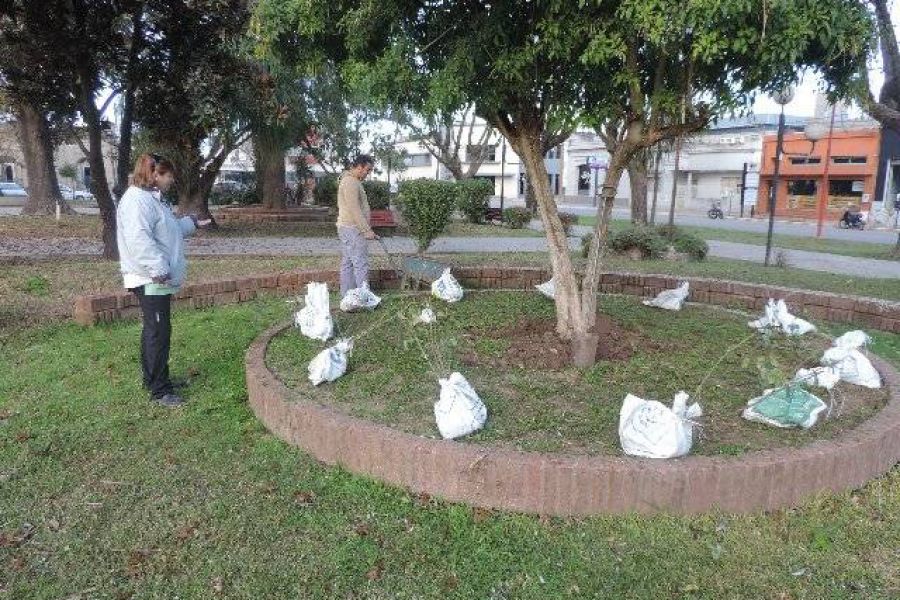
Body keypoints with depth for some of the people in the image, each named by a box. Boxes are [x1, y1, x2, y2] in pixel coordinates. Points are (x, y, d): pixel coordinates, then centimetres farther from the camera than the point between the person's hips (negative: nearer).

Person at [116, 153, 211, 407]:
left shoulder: (152, 198, 18)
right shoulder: (138, 200, -17)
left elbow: (170, 228, 34)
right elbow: (138, 239, -29)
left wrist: (192, 223, 34)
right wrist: (158, 268, -34)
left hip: (157, 279, 11)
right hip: (150, 280, -11)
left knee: (154, 330, 18)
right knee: (159, 332, -6)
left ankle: (152, 379, 31)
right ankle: (160, 390, 1)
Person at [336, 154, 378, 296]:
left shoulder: (352, 181, 19)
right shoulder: (351, 182, -15)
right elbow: (355, 210, -21)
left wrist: (365, 229, 22)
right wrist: (367, 230, -21)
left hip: (346, 229, 11)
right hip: (352, 229, -11)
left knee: (347, 264, 11)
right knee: (361, 264, -10)